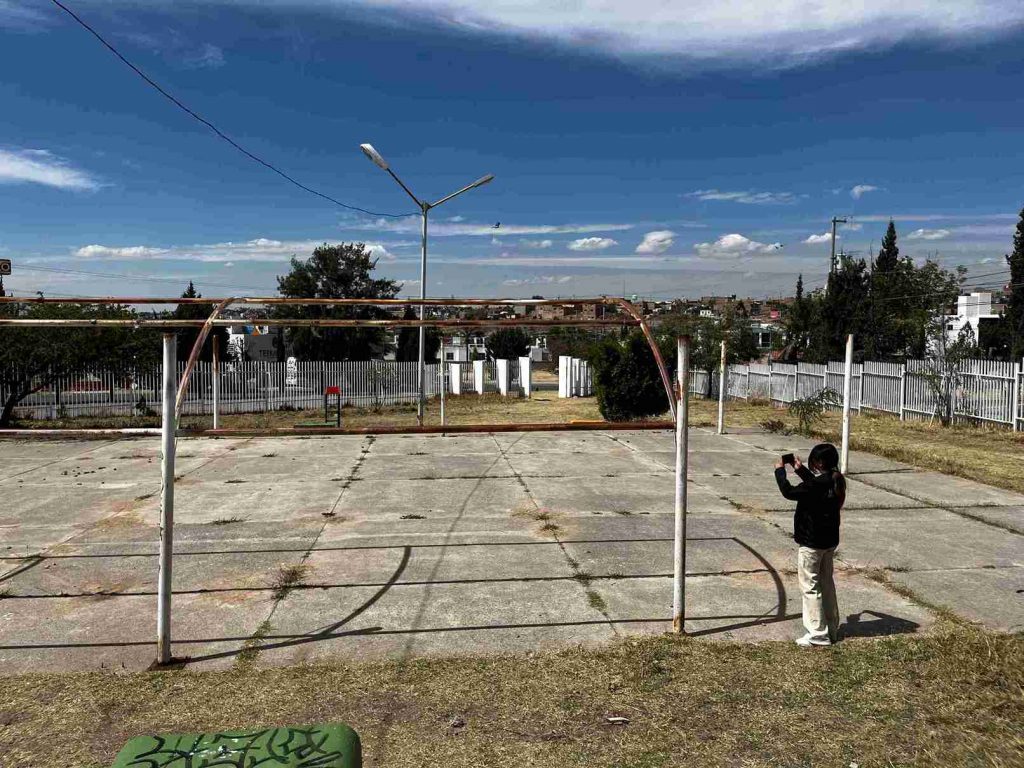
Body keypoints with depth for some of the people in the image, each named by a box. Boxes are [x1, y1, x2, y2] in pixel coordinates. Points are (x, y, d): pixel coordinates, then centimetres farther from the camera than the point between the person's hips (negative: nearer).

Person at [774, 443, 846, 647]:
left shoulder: (817, 485, -25)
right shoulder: (835, 481, 2)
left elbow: (788, 492, -20)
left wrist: (780, 470, -6)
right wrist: (799, 469, 23)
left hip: (811, 543, -9)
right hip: (829, 540, 9)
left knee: (810, 587, 1)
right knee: (826, 584, 18)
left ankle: (818, 634, 5)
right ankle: (831, 629, 28)